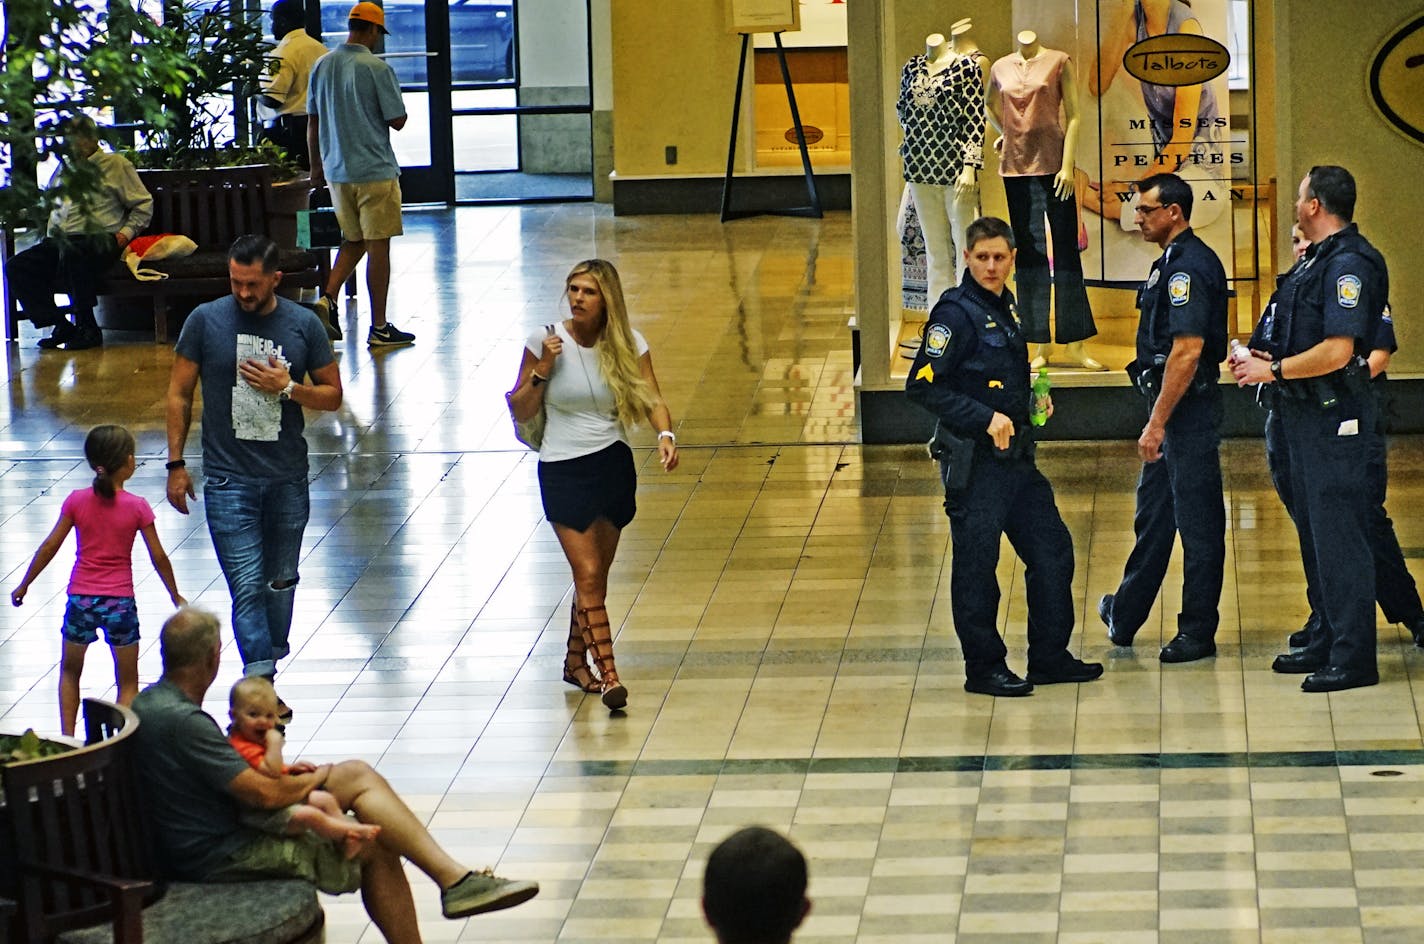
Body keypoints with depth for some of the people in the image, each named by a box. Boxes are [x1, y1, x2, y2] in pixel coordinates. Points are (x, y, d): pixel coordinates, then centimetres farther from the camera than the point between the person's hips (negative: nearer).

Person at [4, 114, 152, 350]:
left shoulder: (116, 164, 8)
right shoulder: (64, 169, 25)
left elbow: (143, 205, 7)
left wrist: (124, 234, -6)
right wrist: (50, 237, 18)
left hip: (101, 240, -6)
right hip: (63, 241, 6)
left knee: (72, 254, -40)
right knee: (17, 267, -17)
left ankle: (87, 329, -29)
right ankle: (60, 327, -16)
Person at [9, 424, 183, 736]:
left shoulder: (77, 501, -4)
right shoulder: (136, 507, -7)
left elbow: (50, 547, -2)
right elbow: (158, 557, -3)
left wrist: (24, 584, 9)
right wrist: (176, 596, 11)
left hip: (81, 599, 2)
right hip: (120, 601, -2)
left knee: (70, 671, 21)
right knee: (128, 681, 10)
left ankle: (67, 737, 15)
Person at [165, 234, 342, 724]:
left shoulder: (304, 325, 0)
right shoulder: (206, 321, -3)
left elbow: (332, 395, 7)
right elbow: (179, 394, 5)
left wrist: (287, 387, -12)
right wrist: (176, 463, 2)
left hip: (288, 478, 2)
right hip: (228, 478, -2)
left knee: (281, 581, 12)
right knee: (247, 586, -10)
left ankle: (268, 664, 29)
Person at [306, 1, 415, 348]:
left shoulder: (322, 66, 5)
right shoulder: (377, 69, -14)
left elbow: (312, 122, 10)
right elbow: (398, 120, -11)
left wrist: (316, 167, 20)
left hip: (336, 171, 6)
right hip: (375, 171, -6)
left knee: (353, 240, 19)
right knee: (378, 246, 1)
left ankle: (328, 298, -3)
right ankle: (379, 328, 5)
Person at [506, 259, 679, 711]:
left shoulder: (627, 344, -2)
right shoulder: (546, 342, -6)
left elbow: (652, 399, -9)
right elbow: (520, 411, -1)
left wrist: (665, 434, -29)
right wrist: (542, 370, -17)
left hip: (614, 465, 3)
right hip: (563, 470, -3)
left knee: (595, 577, 14)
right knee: (588, 575, -12)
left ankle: (576, 662, 33)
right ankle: (607, 674, -14)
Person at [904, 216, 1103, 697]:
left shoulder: (1006, 307, 13)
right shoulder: (956, 313, -13)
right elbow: (922, 385, -20)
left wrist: (1033, 400, 8)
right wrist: (986, 417, -22)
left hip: (1015, 457, 9)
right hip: (973, 461, -9)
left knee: (1052, 549, 11)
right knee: (977, 566, -1)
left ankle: (1051, 657, 21)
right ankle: (984, 668, 8)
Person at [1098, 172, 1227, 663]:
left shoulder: (1188, 268, -18)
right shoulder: (1174, 263, 14)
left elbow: (1187, 352, -25)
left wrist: (1157, 424, -24)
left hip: (1187, 408, -11)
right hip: (1172, 407, 11)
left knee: (1197, 520, -2)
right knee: (1152, 513, 18)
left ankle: (1198, 631, 4)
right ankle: (1125, 616, 28)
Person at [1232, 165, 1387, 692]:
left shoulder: (1349, 264, -17)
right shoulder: (1316, 261, 15)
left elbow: (1336, 352, -25)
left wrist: (1274, 371, -17)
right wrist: (1265, 359, 5)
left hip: (1335, 416, -11)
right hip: (1306, 413, 11)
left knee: (1338, 535, -8)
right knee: (1314, 531, 15)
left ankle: (1353, 658, -5)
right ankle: (1328, 643, 24)